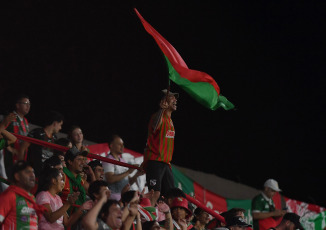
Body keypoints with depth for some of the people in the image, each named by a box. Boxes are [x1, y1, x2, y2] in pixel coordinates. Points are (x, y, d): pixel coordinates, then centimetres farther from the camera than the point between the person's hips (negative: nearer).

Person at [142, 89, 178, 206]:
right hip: (155, 161, -9)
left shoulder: (170, 121, 19)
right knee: (155, 193, -17)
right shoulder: (159, 117, -9)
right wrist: (161, 109, -45)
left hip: (166, 163, 9)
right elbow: (155, 127, -32)